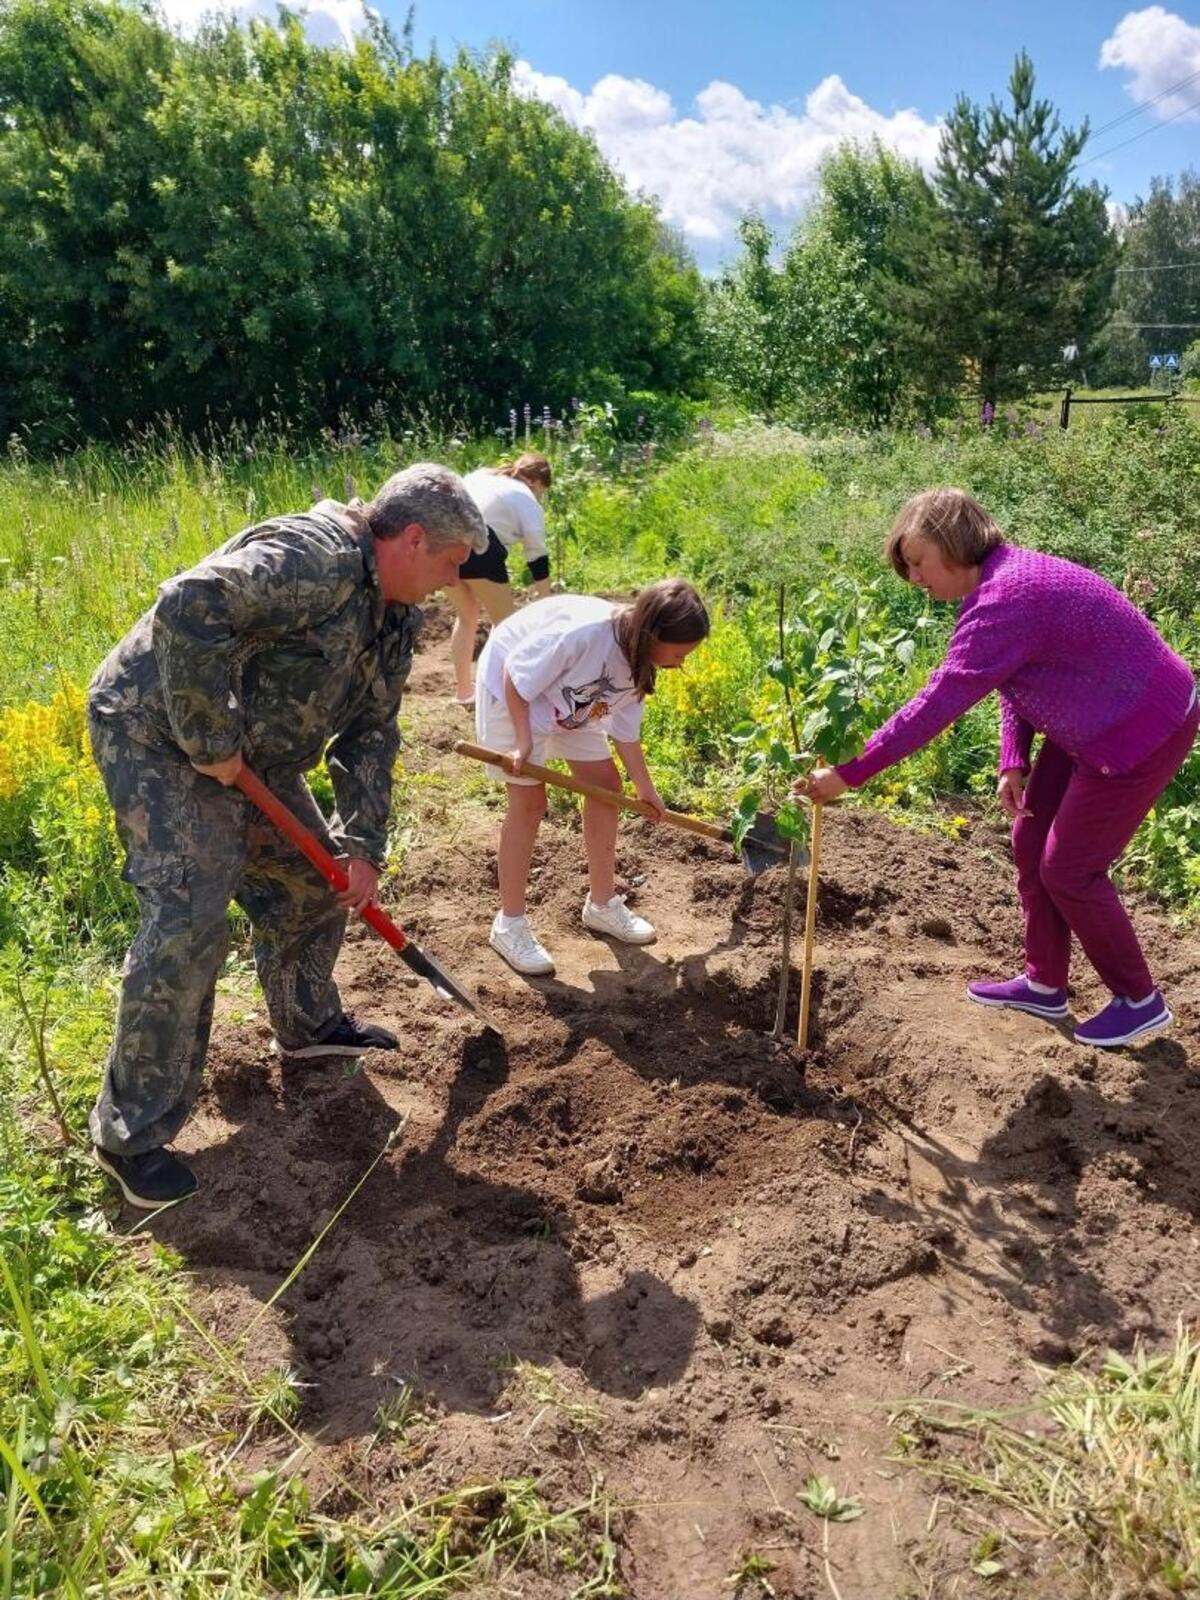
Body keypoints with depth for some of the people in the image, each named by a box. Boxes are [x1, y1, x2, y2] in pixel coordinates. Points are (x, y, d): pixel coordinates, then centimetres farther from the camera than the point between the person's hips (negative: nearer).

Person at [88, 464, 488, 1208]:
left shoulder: (396, 618, 5)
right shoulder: (316, 557, -27)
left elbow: (370, 735, 8)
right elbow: (188, 608, -39)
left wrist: (364, 846, 2)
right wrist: (210, 741, -31)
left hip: (253, 755, 10)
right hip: (160, 737, -10)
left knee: (317, 880, 16)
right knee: (188, 925, -16)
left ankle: (309, 1025, 40)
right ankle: (132, 1133, -1)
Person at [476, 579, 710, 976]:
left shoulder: (639, 658, -13)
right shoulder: (582, 632, -39)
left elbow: (625, 728, -1)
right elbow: (516, 676, -27)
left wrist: (646, 789, 4)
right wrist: (524, 739, -24)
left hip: (569, 702, 8)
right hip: (511, 691, -8)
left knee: (606, 785, 5)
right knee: (530, 800, -10)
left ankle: (602, 904, 20)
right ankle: (509, 925, 3)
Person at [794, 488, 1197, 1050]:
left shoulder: (1005, 600, -29)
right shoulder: (1003, 579, 4)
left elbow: (935, 705, -32)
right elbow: (1017, 679, 12)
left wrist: (849, 774, -29)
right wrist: (1013, 760, 0)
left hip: (1141, 731, -10)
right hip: (1089, 728, 10)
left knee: (1069, 870, -1)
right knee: (1031, 843, 13)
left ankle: (1140, 1000, 20)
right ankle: (1044, 984, 28)